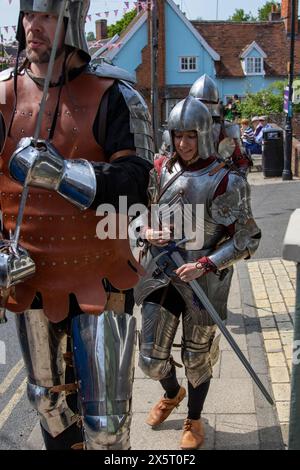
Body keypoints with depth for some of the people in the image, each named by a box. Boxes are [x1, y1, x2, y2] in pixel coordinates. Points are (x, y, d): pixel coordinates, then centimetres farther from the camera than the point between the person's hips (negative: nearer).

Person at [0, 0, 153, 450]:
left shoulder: (112, 93, -11)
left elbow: (137, 183, -21)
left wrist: (62, 172, -33)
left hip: (99, 276, -4)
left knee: (105, 418, 6)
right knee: (47, 396, 24)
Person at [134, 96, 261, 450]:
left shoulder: (224, 182, -14)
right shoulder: (160, 170, -1)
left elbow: (246, 240, -11)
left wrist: (205, 264, -21)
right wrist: (147, 232, -11)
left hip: (202, 281, -3)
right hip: (160, 275, 4)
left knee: (197, 359, 14)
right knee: (151, 359, 11)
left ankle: (194, 420, 41)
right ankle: (171, 394, 46)